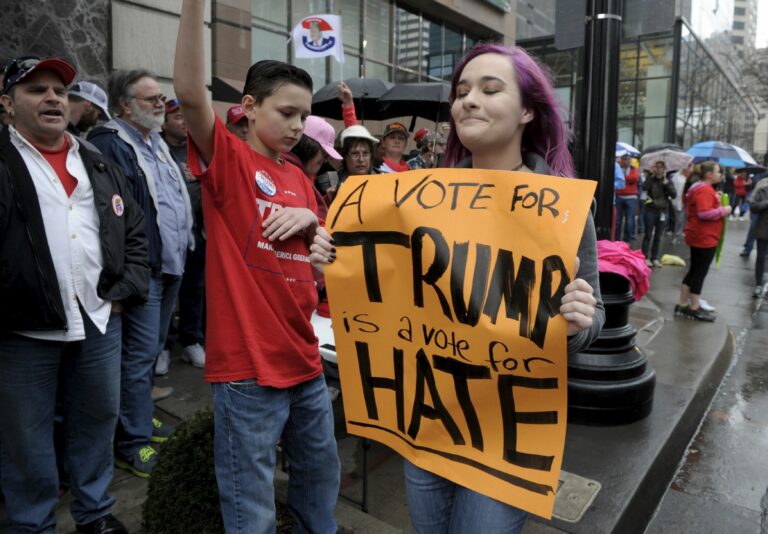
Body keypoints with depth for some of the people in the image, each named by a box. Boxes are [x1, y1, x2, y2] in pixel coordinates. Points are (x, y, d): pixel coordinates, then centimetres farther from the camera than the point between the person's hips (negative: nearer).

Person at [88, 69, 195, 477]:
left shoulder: (157, 144, 18)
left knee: (151, 350, 19)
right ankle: (132, 443, 10)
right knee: (141, 354, -4)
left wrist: (183, 243, 20)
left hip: (170, 264, 9)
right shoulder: (110, 144, -13)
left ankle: (140, 416, 34)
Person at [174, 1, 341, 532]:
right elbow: (190, 92, -25)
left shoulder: (299, 178, 11)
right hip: (248, 365, -7)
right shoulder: (227, 159, -7)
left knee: (322, 472, 25)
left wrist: (310, 219, -2)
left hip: (304, 358, 7)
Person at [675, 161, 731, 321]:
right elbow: (705, 213, -27)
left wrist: (717, 199, 12)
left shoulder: (702, 188, 15)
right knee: (700, 272, -3)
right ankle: (694, 309, 5)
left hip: (698, 237, 11)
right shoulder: (705, 190, -18)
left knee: (694, 271, 14)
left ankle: (682, 305, 19)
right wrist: (723, 210, -15)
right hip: (705, 238, -11)